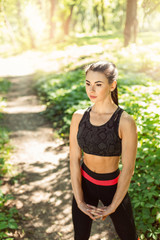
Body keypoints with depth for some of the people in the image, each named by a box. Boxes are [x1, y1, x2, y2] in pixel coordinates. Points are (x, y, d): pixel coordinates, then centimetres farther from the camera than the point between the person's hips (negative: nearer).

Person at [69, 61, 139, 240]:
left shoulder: (125, 122, -22)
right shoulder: (78, 117, -11)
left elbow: (128, 169, -18)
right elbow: (74, 160, -8)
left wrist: (113, 207, -12)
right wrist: (80, 202, -9)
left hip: (113, 187, -2)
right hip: (84, 183, 3)